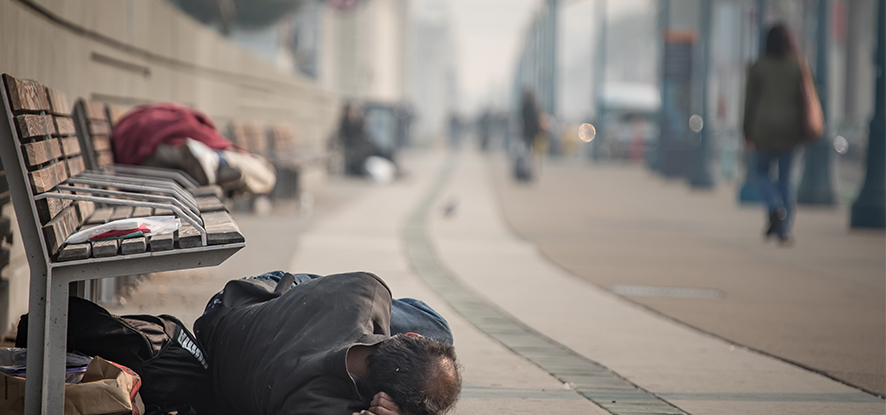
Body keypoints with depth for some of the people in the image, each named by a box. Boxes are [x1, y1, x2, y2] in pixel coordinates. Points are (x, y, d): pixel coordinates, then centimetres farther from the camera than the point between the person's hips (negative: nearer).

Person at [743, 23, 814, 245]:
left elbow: (750, 100, 0)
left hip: (765, 128, -1)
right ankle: (785, 231, 5)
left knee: (762, 170, 18)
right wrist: (805, 130, 8)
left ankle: (775, 207, -10)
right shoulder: (799, 65, 0)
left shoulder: (759, 67, -2)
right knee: (786, 177, 8)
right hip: (790, 129, 1)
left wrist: (748, 133, 6)